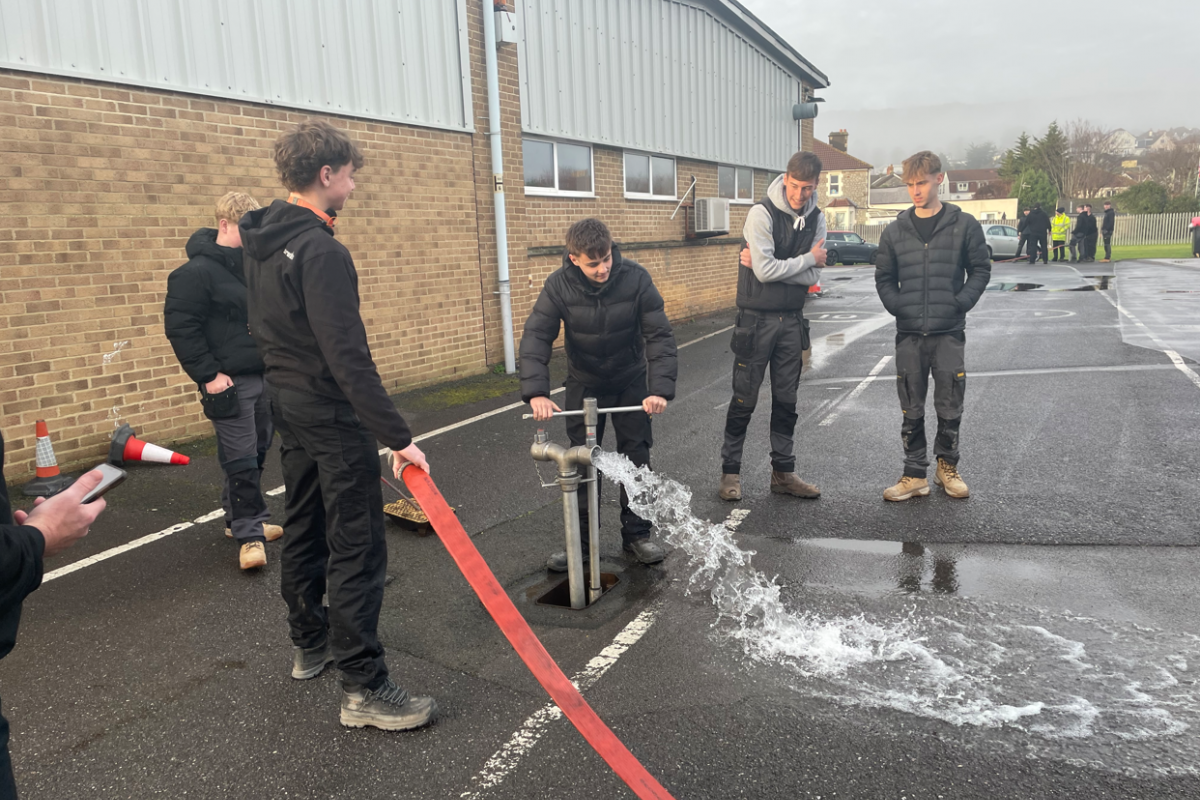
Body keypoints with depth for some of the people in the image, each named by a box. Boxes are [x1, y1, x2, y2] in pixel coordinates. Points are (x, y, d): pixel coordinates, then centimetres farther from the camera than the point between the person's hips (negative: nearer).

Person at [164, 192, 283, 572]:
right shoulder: (196, 272, -11)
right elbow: (180, 327, -13)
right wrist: (209, 375, -15)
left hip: (265, 377, 7)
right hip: (230, 383, -7)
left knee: (257, 453, 15)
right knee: (241, 461, -4)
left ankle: (241, 518, 31)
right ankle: (249, 534, 8)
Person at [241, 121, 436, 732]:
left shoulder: (261, 241, 8)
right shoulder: (321, 251, -22)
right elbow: (349, 359, -28)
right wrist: (397, 436, -27)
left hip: (286, 404, 10)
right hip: (331, 413, -10)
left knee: (304, 528, 20)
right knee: (357, 546, -4)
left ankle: (309, 643, 37)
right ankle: (363, 688, 2)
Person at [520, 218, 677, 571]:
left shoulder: (635, 277, -23)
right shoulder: (559, 285, -20)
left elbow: (659, 335, -22)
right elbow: (536, 337, -22)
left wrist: (660, 388, -33)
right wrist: (536, 391, -36)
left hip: (630, 381, 0)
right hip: (584, 383, 1)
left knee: (636, 456, 2)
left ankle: (636, 534, 17)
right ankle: (581, 541, 14)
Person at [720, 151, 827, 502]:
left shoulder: (816, 219, 5)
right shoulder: (762, 213, -12)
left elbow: (813, 277, -3)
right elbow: (765, 271, -20)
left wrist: (775, 267, -15)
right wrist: (808, 259, -9)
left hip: (792, 320, 5)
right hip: (756, 319, -5)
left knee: (786, 401, 11)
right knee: (744, 400, 0)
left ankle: (783, 472, 21)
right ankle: (730, 472, 12)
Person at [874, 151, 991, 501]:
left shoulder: (963, 224, 1)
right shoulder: (895, 230, 6)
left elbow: (980, 269, 5)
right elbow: (884, 278, 12)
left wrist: (961, 302, -8)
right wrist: (896, 305, -2)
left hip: (949, 333, -1)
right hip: (909, 334, 2)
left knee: (950, 409, 6)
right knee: (911, 411, 6)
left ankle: (947, 466, 26)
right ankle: (915, 475, 15)